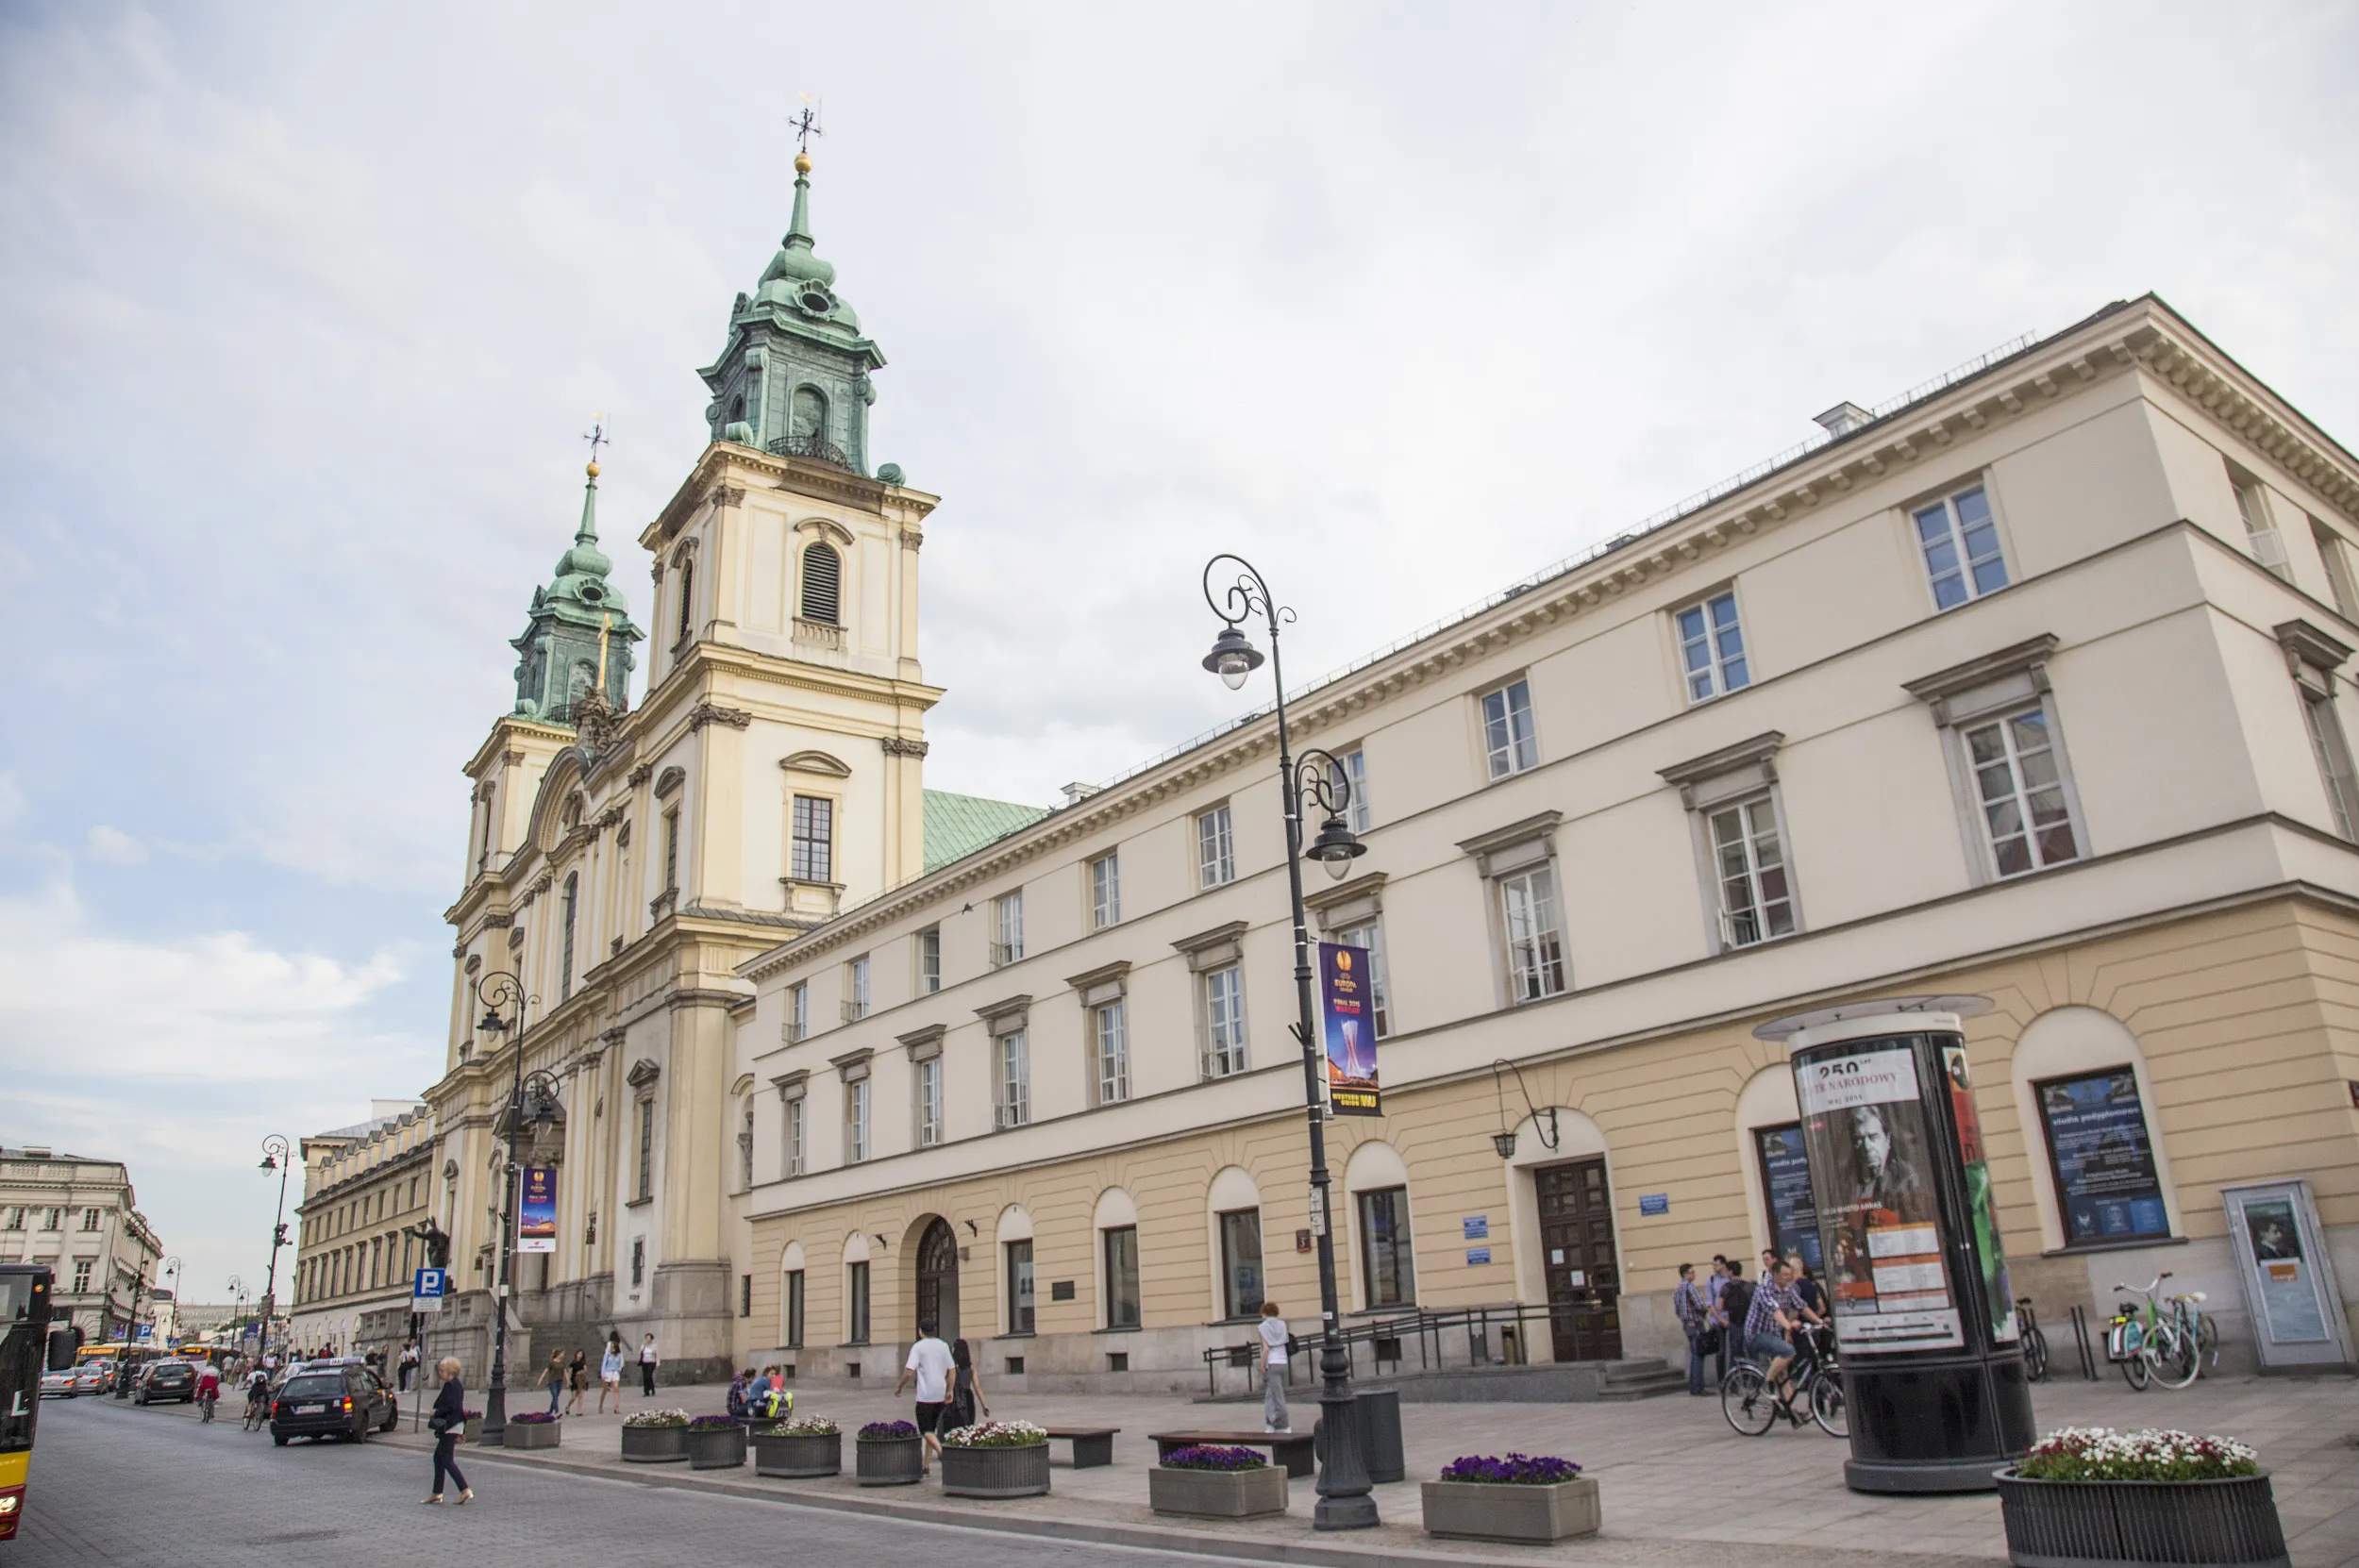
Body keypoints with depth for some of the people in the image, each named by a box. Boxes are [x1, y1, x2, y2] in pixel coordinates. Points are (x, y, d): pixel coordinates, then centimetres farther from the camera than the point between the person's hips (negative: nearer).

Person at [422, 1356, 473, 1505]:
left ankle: (466, 1491, -13)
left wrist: (436, 1413, -9)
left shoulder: (450, 1385, -15)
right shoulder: (458, 1384, 15)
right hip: (456, 1425, 10)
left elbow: (451, 1406, -24)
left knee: (447, 1460, -8)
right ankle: (437, 1493, 22)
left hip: (449, 1427, -10)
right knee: (438, 1458, 16)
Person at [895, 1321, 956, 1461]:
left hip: (925, 1395, -6)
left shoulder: (918, 1347, -7)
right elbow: (951, 1370, 11)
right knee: (931, 1429, 16)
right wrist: (949, 1390, 17)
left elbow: (909, 1372, -15)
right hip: (940, 1395, 6)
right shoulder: (944, 1346, 10)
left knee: (926, 1430, -5)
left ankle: (942, 1451, -28)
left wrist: (899, 1387, -1)